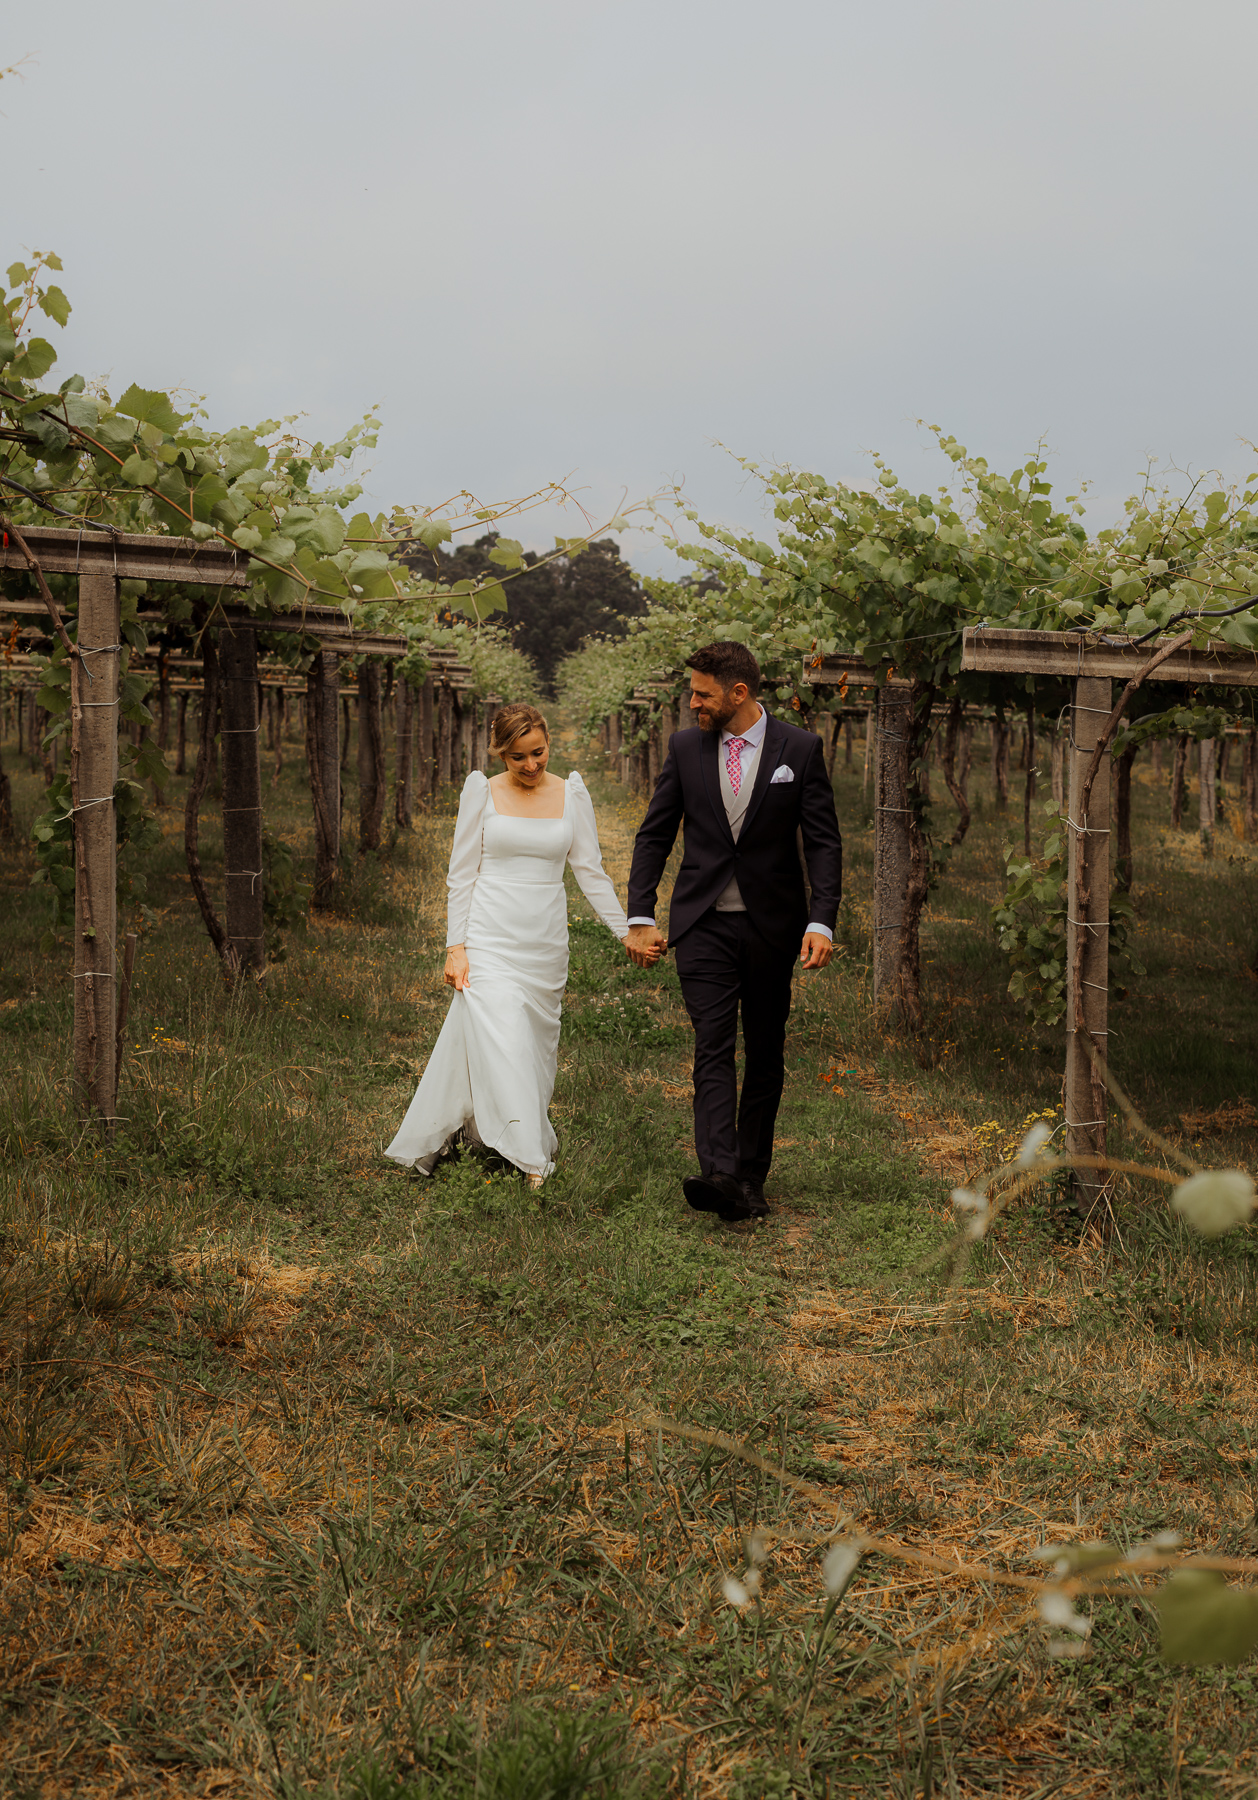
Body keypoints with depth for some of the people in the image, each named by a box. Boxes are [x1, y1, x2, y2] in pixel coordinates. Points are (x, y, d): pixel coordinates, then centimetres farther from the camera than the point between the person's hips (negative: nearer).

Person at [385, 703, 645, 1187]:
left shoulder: (571, 794, 5)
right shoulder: (482, 792, 0)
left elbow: (591, 872, 6)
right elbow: (462, 874, 1)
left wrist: (626, 932, -1)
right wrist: (455, 946, -5)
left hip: (546, 940, 3)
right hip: (491, 935, -3)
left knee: (535, 1044, 6)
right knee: (502, 1041, -13)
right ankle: (530, 1160, -12)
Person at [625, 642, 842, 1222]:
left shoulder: (800, 750, -3)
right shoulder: (684, 748, 2)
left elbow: (824, 843, -4)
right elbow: (654, 836, 7)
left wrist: (821, 921, -15)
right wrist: (640, 917, -1)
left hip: (772, 924, 0)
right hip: (704, 924, 0)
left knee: (765, 1055, 7)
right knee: (713, 1049, -12)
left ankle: (751, 1179, 18)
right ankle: (720, 1175, -23)